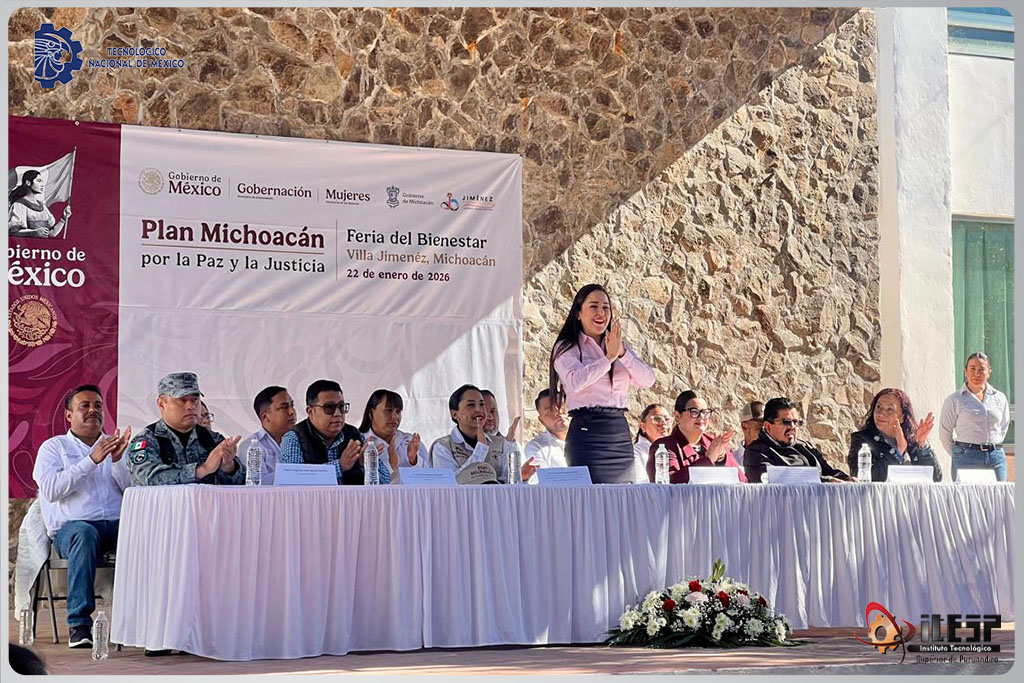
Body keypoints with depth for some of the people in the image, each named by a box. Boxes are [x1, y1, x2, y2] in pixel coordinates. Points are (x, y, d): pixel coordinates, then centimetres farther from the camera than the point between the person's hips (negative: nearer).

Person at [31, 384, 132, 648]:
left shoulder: (116, 444, 23)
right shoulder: (54, 447, 13)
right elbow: (51, 490, -6)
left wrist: (117, 461, -7)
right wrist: (92, 460, -11)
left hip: (117, 525, 3)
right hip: (71, 526, -2)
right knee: (85, 533, -39)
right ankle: (79, 623, -37)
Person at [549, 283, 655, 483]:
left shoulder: (620, 345, 17)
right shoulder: (566, 348, 2)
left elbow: (648, 380, 3)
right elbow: (576, 381, -18)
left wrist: (622, 353, -10)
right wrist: (609, 357, -13)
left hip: (620, 433, 5)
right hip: (587, 432, -5)